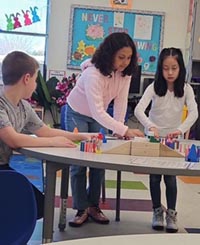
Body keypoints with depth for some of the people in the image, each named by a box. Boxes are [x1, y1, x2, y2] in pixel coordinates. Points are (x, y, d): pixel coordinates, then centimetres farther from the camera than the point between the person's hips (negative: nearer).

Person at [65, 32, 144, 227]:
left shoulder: (125, 72, -18)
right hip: (77, 114, -5)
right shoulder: (93, 73, -36)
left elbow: (121, 101, -14)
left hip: (99, 116, 5)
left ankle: (93, 205, 15)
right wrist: (125, 130, -47)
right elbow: (97, 111, -41)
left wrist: (118, 129, -20)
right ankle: (81, 209, 3)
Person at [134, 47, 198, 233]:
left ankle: (171, 213, 16)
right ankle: (157, 211, 23)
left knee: (170, 177, -1)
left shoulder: (186, 89, -9)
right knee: (154, 177, 6)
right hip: (153, 137, 0)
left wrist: (181, 129, -36)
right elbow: (138, 110, -23)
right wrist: (151, 126, -40)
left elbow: (193, 113, -20)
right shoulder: (154, 87, -12)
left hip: (174, 139, 0)